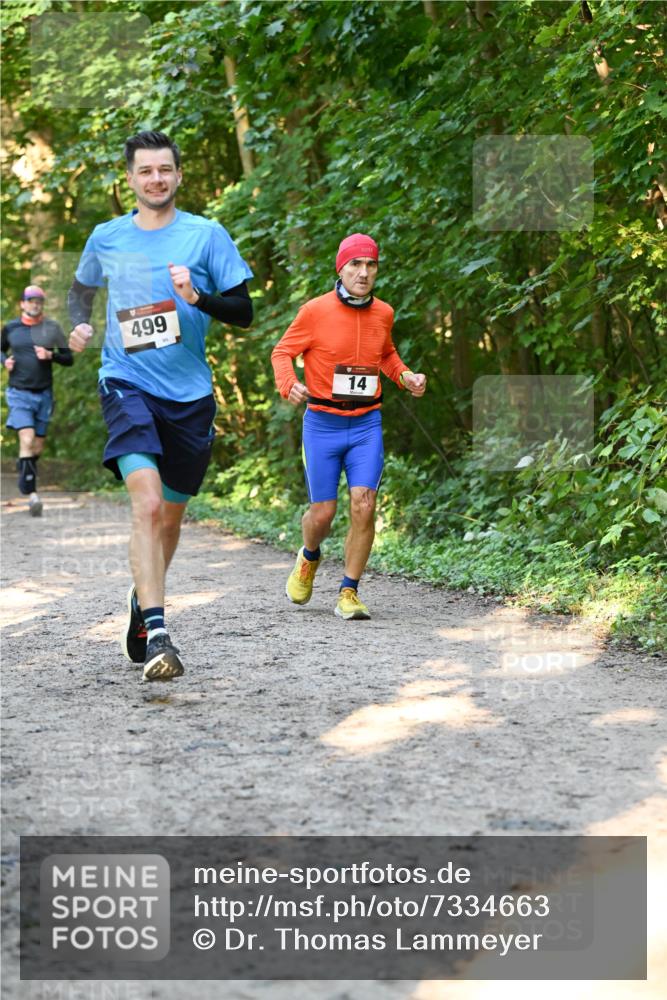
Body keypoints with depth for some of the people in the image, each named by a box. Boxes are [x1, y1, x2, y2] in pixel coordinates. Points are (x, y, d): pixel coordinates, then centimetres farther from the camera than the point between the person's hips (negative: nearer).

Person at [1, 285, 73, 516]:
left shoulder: (52, 328, 2)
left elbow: (68, 358, 5)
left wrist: (51, 356, -14)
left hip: (44, 393, 2)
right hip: (19, 393, -2)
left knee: (37, 447, 10)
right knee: (27, 440, -18)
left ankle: (24, 486, 33)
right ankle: (31, 494, -22)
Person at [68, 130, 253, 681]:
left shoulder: (207, 235, 1)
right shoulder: (106, 238, 6)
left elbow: (244, 311, 0)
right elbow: (82, 289, 26)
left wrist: (198, 298, -18)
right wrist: (80, 324, 6)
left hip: (189, 393, 1)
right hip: (127, 384, -1)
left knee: (170, 516, 13)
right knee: (147, 503, -22)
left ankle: (143, 597, 41)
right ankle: (156, 634, -25)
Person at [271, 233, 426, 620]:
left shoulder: (383, 313, 5)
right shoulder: (316, 311, -7)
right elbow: (283, 351, 1)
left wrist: (406, 376, 6)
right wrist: (289, 385, -18)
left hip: (367, 424, 2)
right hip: (323, 424, -2)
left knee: (364, 506, -12)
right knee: (323, 512, 1)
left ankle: (349, 594, 0)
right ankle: (309, 558, 37)